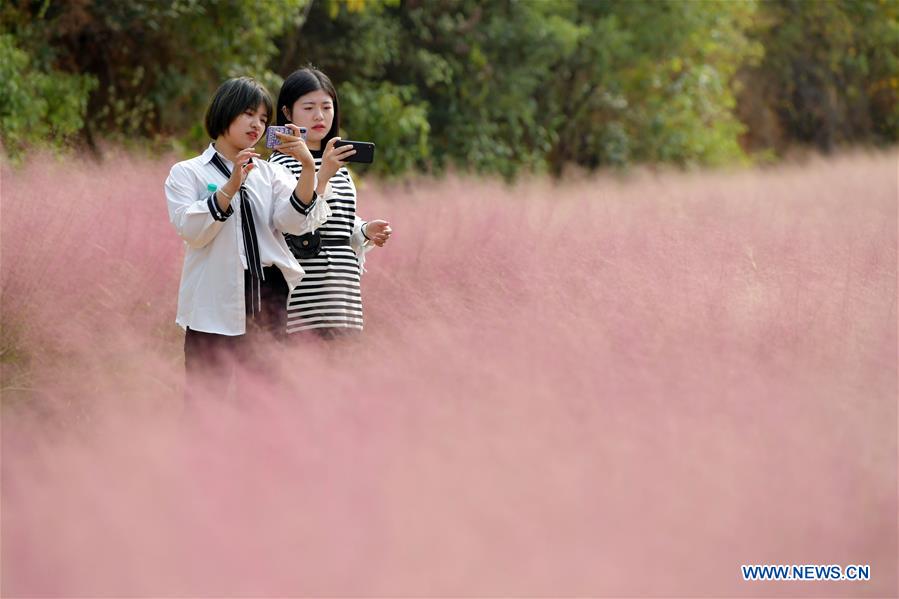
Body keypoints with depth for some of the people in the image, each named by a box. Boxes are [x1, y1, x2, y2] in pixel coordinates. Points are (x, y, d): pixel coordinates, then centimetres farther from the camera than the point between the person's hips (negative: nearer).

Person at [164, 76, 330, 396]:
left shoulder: (270, 173, 16)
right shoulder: (187, 173, 7)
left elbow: (296, 222, -3)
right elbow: (190, 230, -9)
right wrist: (230, 187, -18)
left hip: (269, 301, 4)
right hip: (216, 306, -4)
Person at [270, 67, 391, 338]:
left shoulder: (339, 164, 19)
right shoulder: (282, 163, -6)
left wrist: (365, 232, 6)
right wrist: (321, 175, -26)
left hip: (345, 288, 8)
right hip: (305, 292, -7)